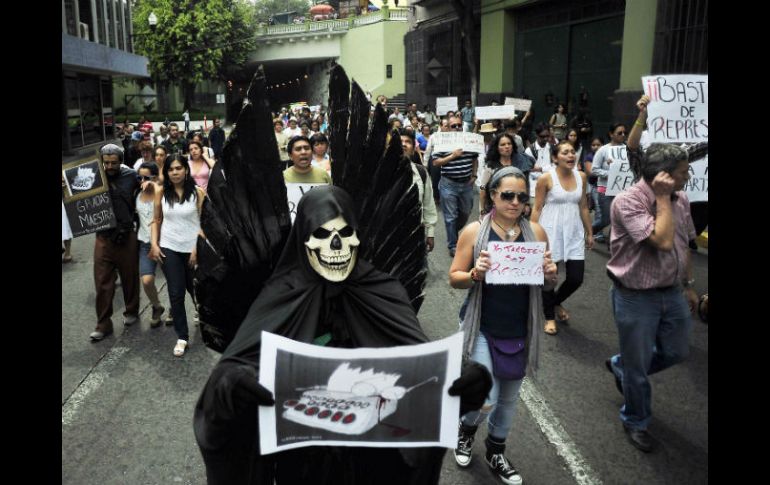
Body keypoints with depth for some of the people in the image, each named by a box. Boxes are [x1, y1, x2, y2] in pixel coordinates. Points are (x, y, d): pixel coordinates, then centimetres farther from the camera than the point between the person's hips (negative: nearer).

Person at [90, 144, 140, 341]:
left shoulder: (130, 176, -1)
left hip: (126, 235, 0)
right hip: (103, 236, 0)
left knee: (130, 277, 13)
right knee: (102, 281, 3)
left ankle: (131, 311, 35)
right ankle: (103, 324, 13)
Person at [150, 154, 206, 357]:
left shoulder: (197, 192, -7)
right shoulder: (161, 193, 1)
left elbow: (203, 222, -7)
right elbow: (157, 221, 8)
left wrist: (197, 248, -12)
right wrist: (154, 244, -2)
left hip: (192, 248, -1)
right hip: (169, 248, 1)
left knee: (195, 288, 14)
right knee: (176, 294, 0)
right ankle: (182, 337, 9)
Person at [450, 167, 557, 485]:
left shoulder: (536, 232, -2)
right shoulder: (474, 232, -9)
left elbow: (549, 284, 5)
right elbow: (454, 278, -6)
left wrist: (551, 275, -17)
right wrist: (475, 274, -26)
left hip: (520, 331, 3)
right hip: (482, 328, -3)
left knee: (509, 398, 17)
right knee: (487, 398, -8)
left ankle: (495, 452, 44)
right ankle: (467, 428, 30)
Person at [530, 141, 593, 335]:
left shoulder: (581, 177, 4)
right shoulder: (546, 178, -10)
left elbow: (583, 207, 12)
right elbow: (537, 209, -6)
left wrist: (589, 232, 13)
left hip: (574, 232, 4)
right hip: (550, 232, -4)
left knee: (576, 278, 5)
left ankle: (556, 302, 36)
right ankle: (549, 317, 26)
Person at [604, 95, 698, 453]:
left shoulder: (680, 200, 1)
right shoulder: (628, 201, -22)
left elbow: (684, 246, 13)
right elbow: (662, 240, -31)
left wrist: (688, 285, 17)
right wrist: (663, 199, -25)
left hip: (672, 293, 7)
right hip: (635, 297, -7)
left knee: (676, 352, 22)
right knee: (638, 366, 9)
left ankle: (619, 366, 46)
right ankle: (636, 421, 34)